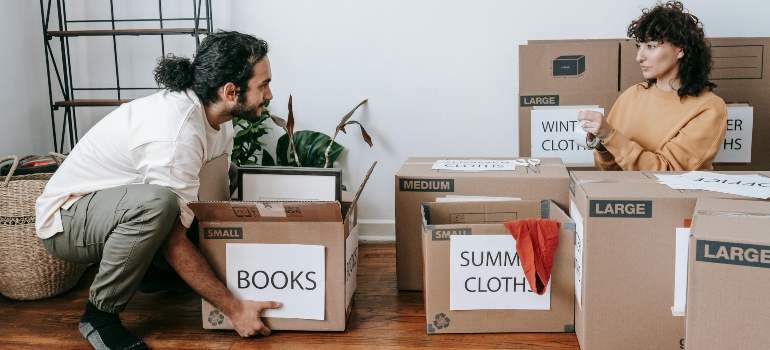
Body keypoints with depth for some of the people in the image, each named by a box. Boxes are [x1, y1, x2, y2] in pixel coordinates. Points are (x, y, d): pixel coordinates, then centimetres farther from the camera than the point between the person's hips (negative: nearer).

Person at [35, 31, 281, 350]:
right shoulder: (175, 136, -33)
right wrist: (234, 309, -26)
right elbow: (173, 242, -30)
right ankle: (100, 314, -17)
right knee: (156, 203, -38)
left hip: (117, 209, 8)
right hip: (65, 219, -8)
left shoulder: (216, 114, -6)